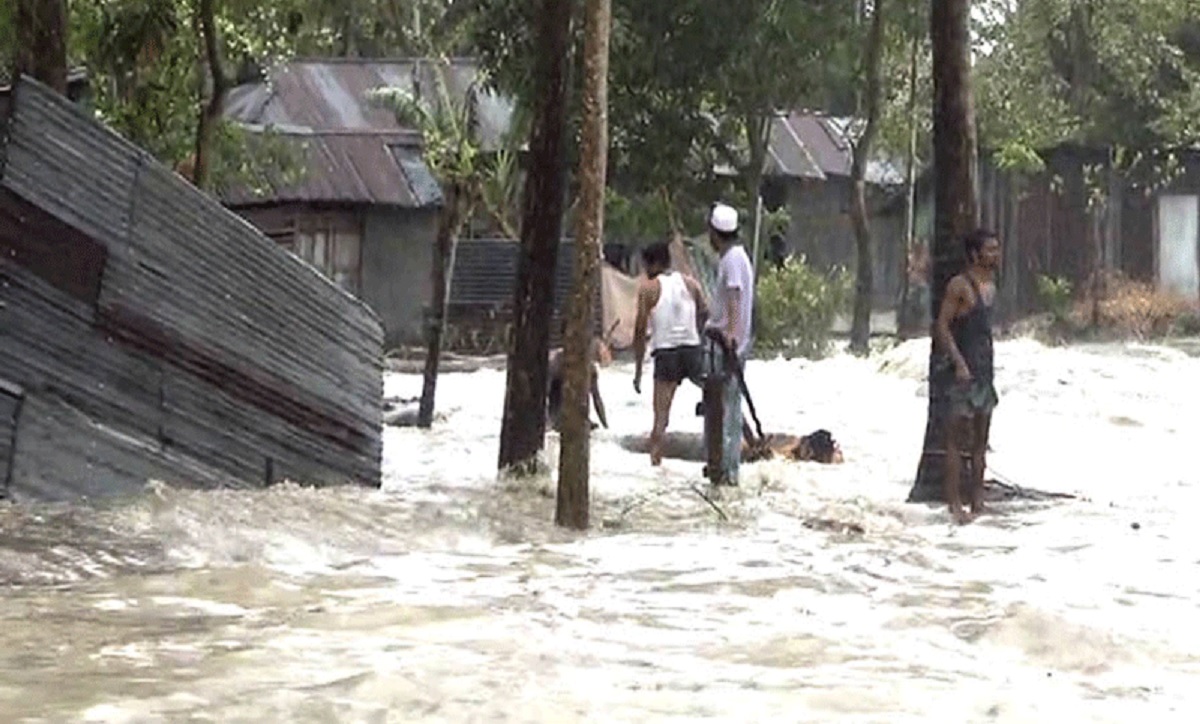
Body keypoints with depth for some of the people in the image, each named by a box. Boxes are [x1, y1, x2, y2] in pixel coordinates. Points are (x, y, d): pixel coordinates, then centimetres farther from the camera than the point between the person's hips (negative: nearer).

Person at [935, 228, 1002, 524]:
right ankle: (954, 503, -5)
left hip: (984, 369, 9)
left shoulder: (990, 286, 15)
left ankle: (978, 502, 16)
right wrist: (958, 362, -22)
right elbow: (942, 325, -14)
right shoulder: (960, 285, -10)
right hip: (964, 371, -9)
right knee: (957, 438, -6)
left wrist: (989, 369, 19)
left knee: (981, 439, 11)